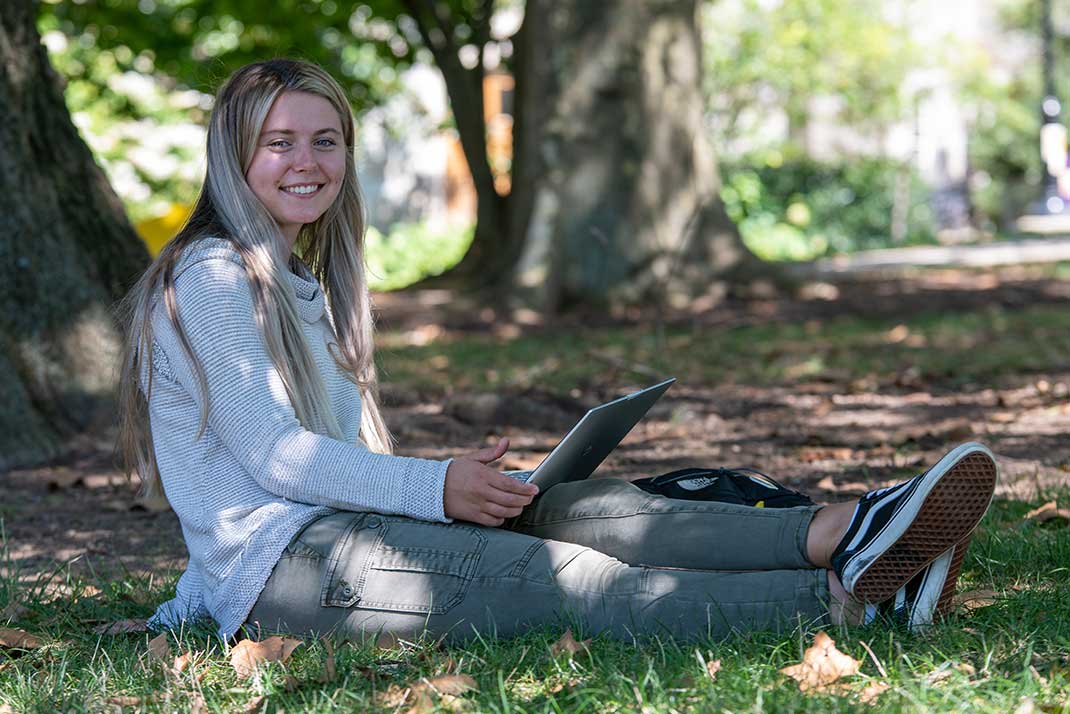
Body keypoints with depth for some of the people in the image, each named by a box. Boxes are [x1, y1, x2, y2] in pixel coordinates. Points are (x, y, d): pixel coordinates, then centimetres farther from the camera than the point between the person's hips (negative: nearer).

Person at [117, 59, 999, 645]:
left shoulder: (295, 282, 24)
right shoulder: (211, 279, -6)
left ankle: (838, 533, -36)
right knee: (560, 578, -25)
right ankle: (842, 596, -40)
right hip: (273, 568, -8)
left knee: (579, 508, -16)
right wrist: (435, 489, -20)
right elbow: (271, 454, -14)